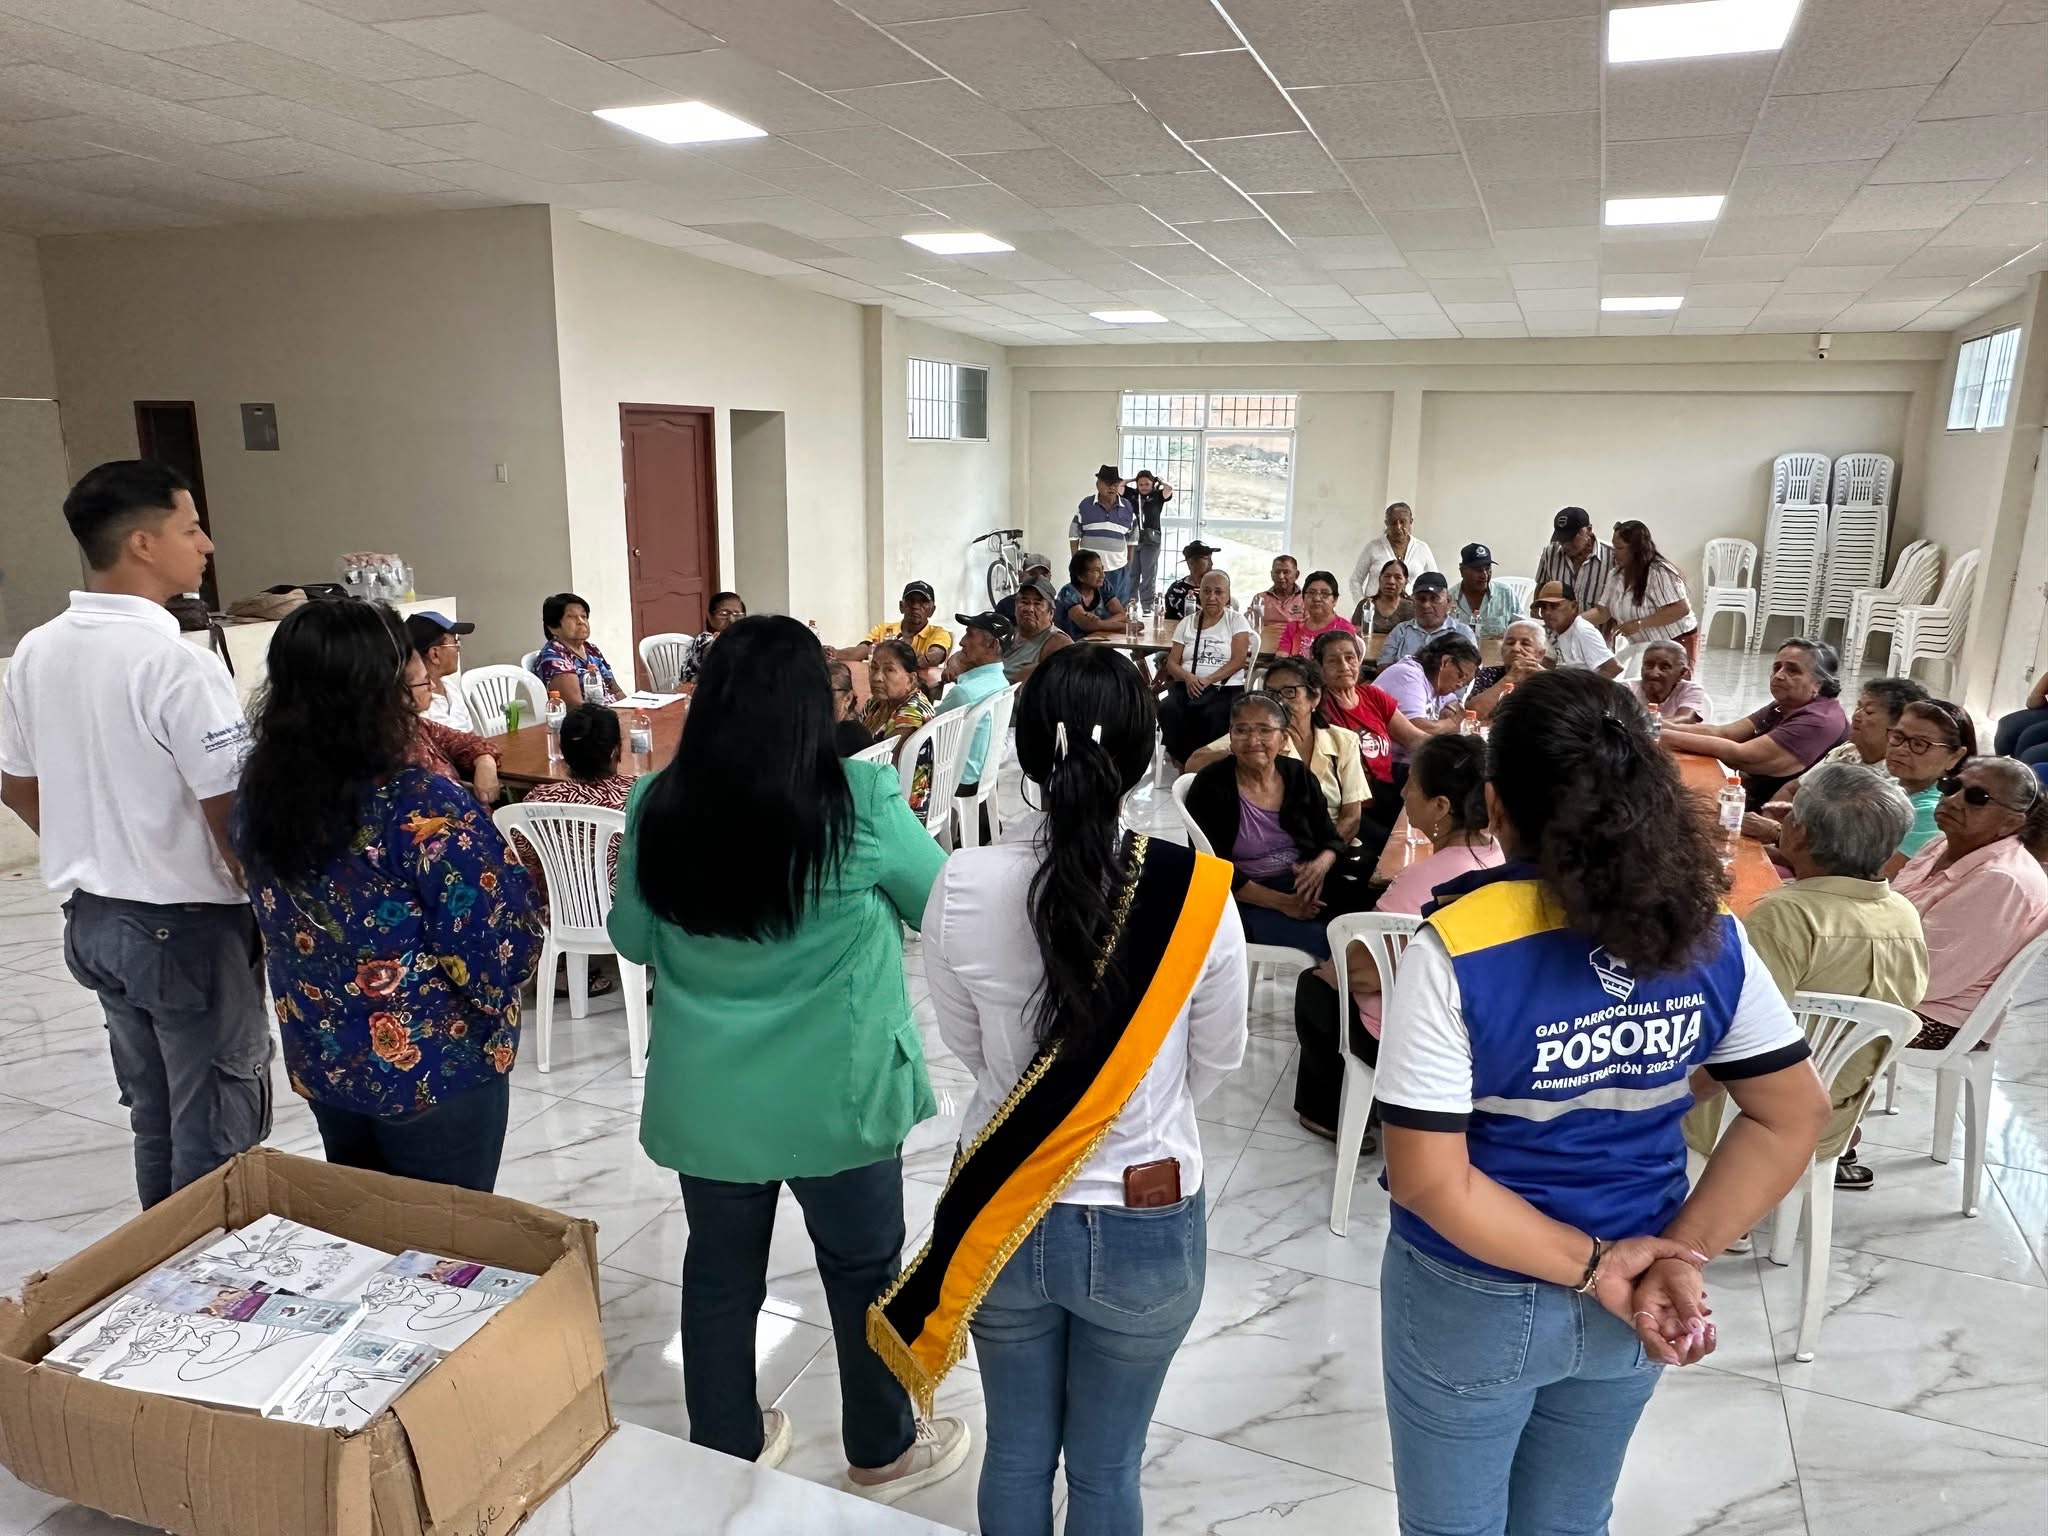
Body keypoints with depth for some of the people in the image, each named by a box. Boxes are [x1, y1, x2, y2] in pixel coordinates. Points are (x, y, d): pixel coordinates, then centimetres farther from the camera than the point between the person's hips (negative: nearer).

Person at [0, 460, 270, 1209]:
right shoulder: (178, 663, -22)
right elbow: (231, 818, -22)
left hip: (92, 919, 8)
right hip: (189, 926, -8)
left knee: (154, 1123, 21)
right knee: (216, 1136, 6)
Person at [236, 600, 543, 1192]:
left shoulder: (259, 793, -6)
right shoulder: (423, 806, -27)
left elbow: (279, 920, 9)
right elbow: (500, 944, -22)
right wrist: (502, 864, -3)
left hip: (320, 1060, 6)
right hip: (435, 1070, -6)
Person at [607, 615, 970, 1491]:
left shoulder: (657, 806, -8)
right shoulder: (860, 802, -18)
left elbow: (633, 940, 6)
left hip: (704, 1098, 3)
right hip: (834, 1095, -3)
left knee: (719, 1271, 21)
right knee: (864, 1270, 17)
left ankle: (727, 1447, 41)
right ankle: (884, 1451, 37)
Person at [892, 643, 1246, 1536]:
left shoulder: (962, 888, -18)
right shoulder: (1198, 894, -20)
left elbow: (965, 1048, -1)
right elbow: (1216, 1062, -3)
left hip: (1001, 1213, 1)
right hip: (1147, 1225, -1)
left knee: (1016, 1453, 25)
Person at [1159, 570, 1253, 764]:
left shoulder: (1236, 620, 7)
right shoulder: (1187, 623, 15)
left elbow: (1238, 660, -5)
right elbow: (1172, 663, 10)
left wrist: (1208, 680, -17)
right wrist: (1188, 677, -12)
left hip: (1225, 688, -3)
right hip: (1187, 686, 3)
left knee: (1214, 715, -36)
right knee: (1168, 710, -30)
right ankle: (1184, 762, -17)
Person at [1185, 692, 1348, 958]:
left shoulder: (1299, 774, 7)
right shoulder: (1211, 785, -7)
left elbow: (1331, 839, 12)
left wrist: (1322, 864, -13)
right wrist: (1282, 903, -17)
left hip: (1306, 888, 5)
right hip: (1248, 900, -5)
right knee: (1329, 943, -28)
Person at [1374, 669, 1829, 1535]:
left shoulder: (1457, 948, -26)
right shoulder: (1706, 934, -11)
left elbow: (1429, 1180, -25)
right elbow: (1794, 1116, -3)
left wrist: (1594, 1265, -15)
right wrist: (1684, 1254, -8)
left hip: (1473, 1301, -4)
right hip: (1625, 1308, 5)